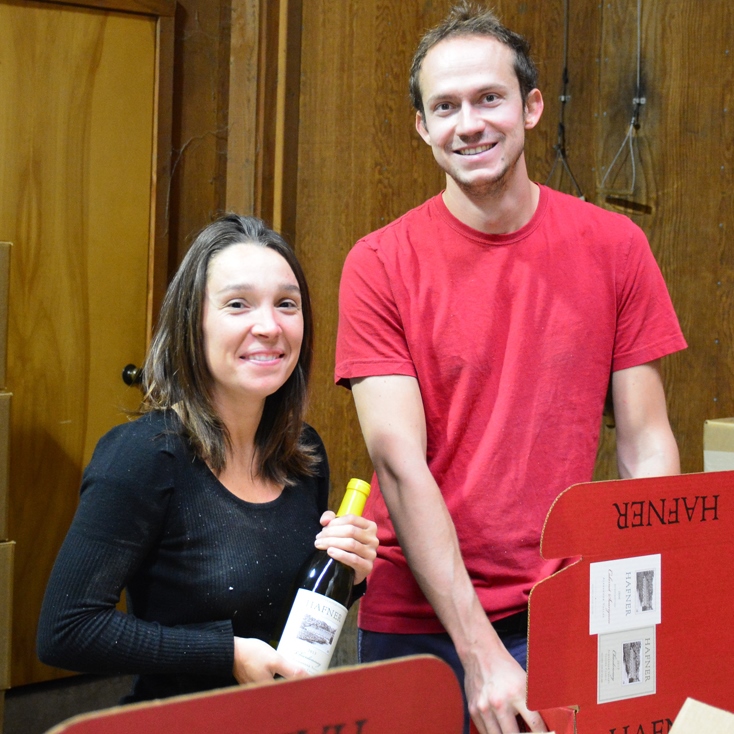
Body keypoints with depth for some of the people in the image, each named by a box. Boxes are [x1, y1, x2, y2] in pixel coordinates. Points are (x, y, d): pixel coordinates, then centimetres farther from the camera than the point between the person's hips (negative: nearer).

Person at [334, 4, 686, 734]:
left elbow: (645, 442, 1)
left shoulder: (613, 247, 0)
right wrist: (479, 650, -17)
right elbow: (400, 463, -11)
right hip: (418, 624, -1)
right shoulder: (380, 264, -6)